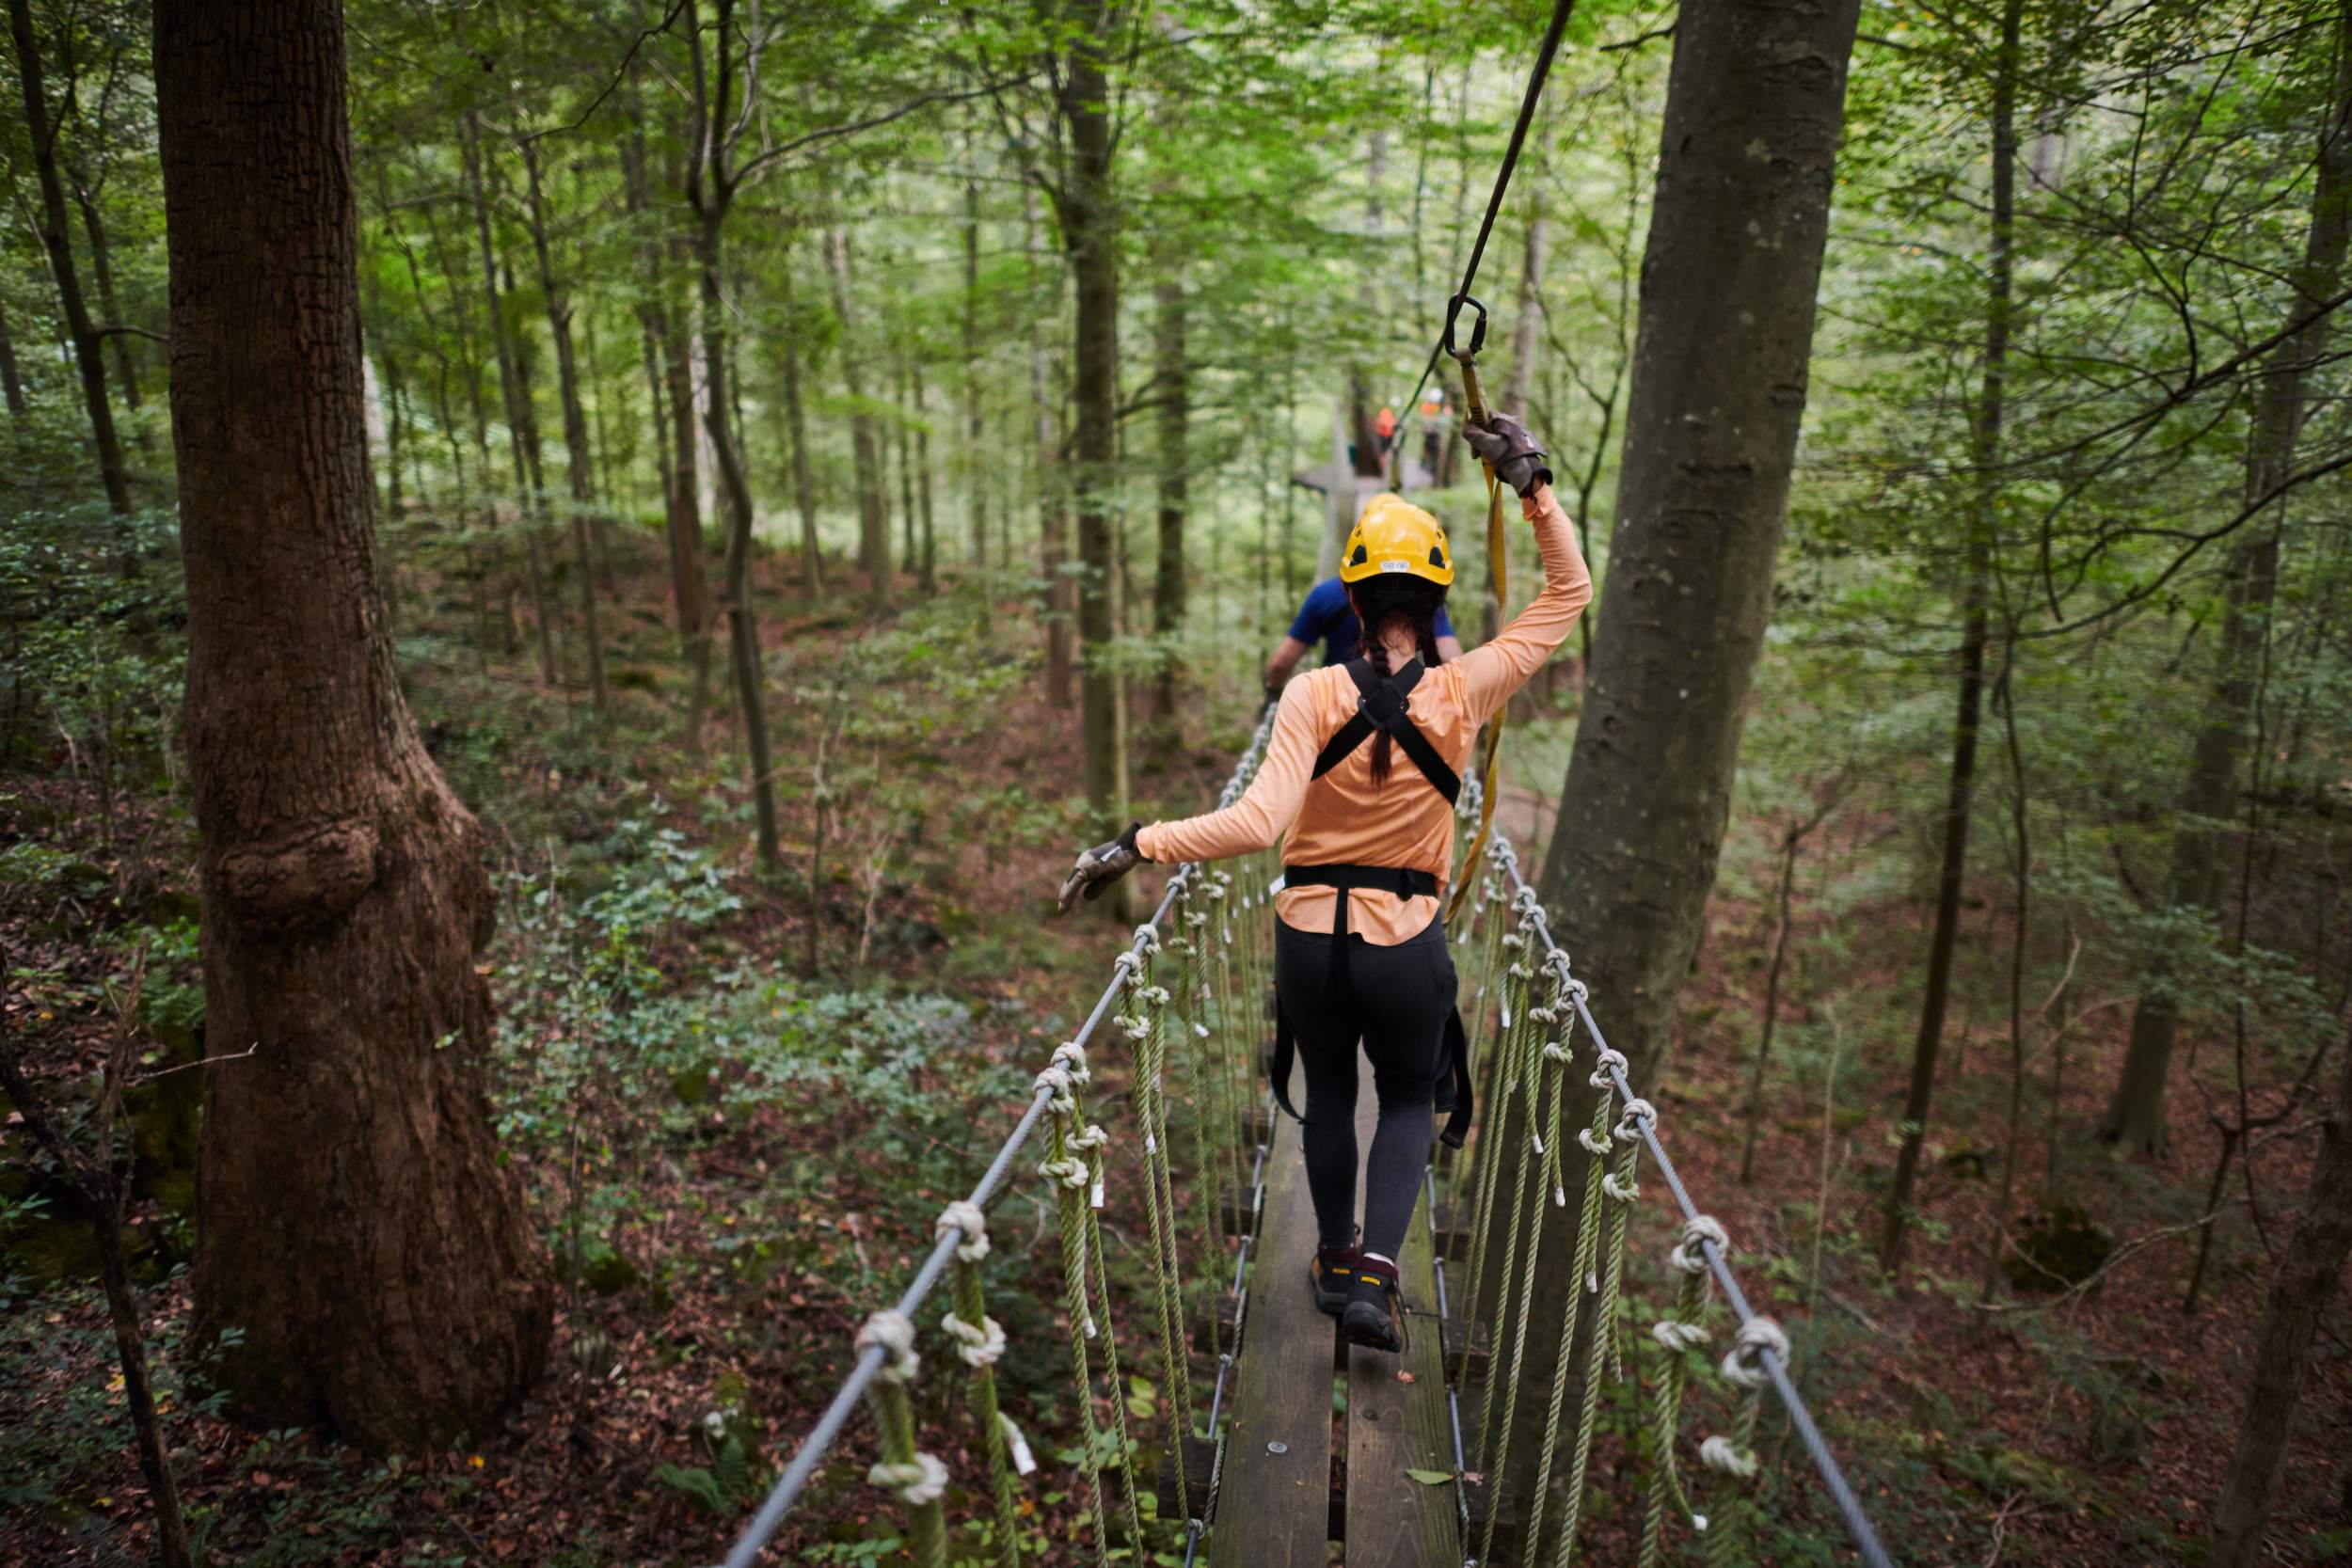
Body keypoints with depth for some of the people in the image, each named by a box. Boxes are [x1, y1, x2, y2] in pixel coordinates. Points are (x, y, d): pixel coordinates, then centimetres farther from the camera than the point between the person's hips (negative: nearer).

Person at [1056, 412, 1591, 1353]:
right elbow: (1568, 594, 0)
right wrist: (1533, 484, -4)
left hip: (1310, 936, 0)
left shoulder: (1313, 695, -15)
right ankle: (1374, 1274, 10)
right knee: (1409, 1100, 24)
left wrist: (1137, 844, -20)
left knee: (1328, 1092, 26)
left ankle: (1336, 1258, 42)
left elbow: (1257, 822, -26)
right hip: (1408, 944, 0)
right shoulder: (1463, 694, -11)